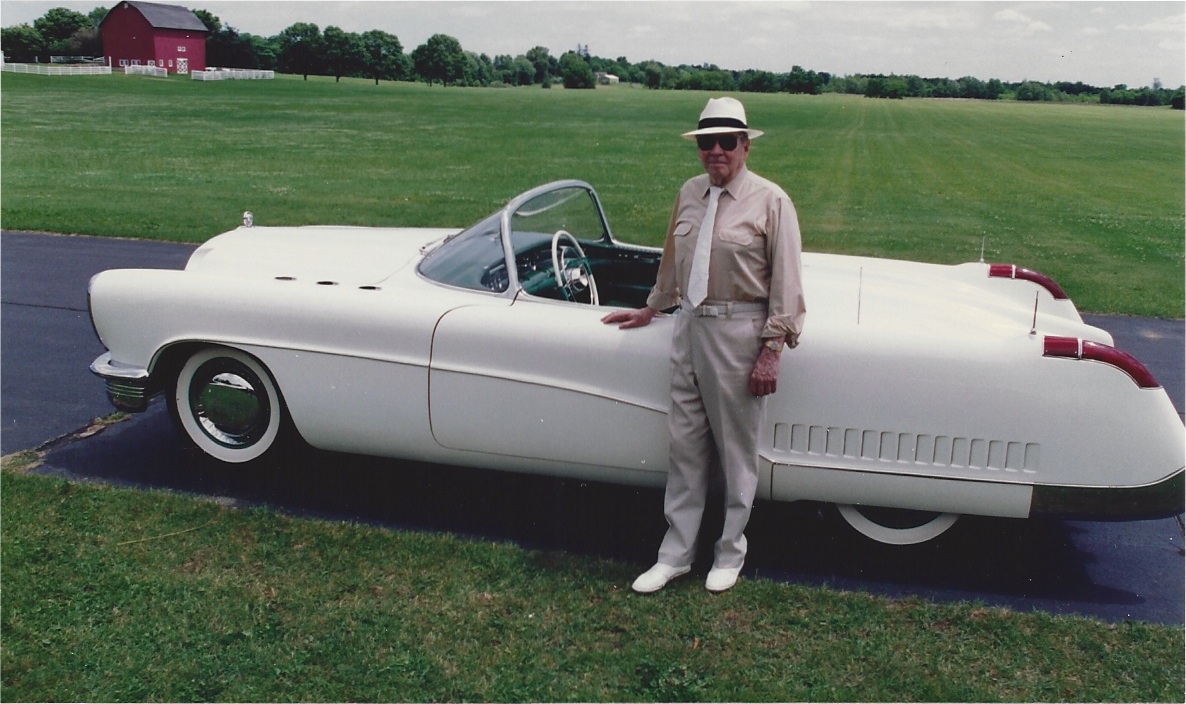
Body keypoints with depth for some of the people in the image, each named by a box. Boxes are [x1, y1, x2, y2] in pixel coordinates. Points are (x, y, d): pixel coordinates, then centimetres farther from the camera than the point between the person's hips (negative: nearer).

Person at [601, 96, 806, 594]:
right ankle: (676, 555, 21)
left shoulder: (770, 201, -7)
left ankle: (730, 554, 25)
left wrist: (771, 351, -12)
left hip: (740, 333, -5)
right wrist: (650, 310, 28)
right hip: (690, 326, 5)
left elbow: (785, 282, -8)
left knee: (736, 450, 7)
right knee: (685, 445, 9)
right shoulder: (690, 193, 9)